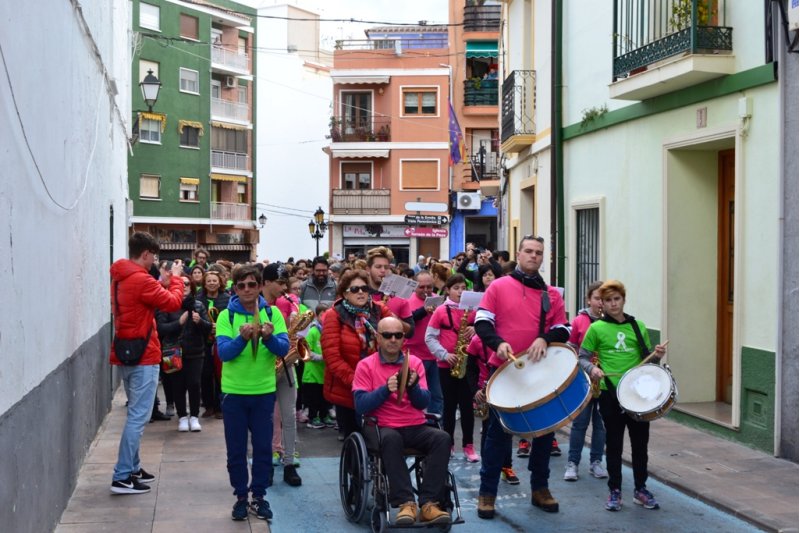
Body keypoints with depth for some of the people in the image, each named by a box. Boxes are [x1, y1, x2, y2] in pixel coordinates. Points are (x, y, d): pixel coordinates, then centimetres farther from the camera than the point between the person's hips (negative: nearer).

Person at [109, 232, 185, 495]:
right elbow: (173, 302, -11)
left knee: (136, 414, 19)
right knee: (138, 417, -7)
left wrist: (162, 283, 10)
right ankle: (122, 477, -8)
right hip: (143, 356, -10)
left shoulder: (120, 278, 11)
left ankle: (132, 468, 23)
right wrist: (176, 278, 3)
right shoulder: (141, 279, -18)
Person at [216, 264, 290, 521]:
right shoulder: (226, 316, -5)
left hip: (264, 391, 1)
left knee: (263, 446, 6)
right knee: (236, 448, 7)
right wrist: (243, 338, -32)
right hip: (233, 392, 0)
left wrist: (269, 337, -29)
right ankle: (241, 496, 20)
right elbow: (223, 353, -15)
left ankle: (259, 496, 18)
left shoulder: (273, 313, -2)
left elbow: (284, 348, -10)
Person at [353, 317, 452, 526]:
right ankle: (405, 503, -34)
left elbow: (423, 403, 2)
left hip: (415, 427, 3)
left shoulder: (414, 362, 9)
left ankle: (428, 503, -28)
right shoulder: (366, 365, 1)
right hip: (382, 427, -3)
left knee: (442, 438, -26)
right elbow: (361, 406, -9)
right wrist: (386, 389, -23)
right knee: (391, 439, -38)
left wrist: (412, 386, -19)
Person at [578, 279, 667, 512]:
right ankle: (615, 491, 17)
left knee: (640, 442, 9)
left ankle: (641, 489, 23)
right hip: (610, 393, -2)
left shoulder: (638, 326, 6)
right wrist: (592, 369, -18)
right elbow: (583, 357, 2)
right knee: (614, 443, 6)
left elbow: (646, 357, 15)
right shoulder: (596, 328, -2)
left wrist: (657, 355, -5)